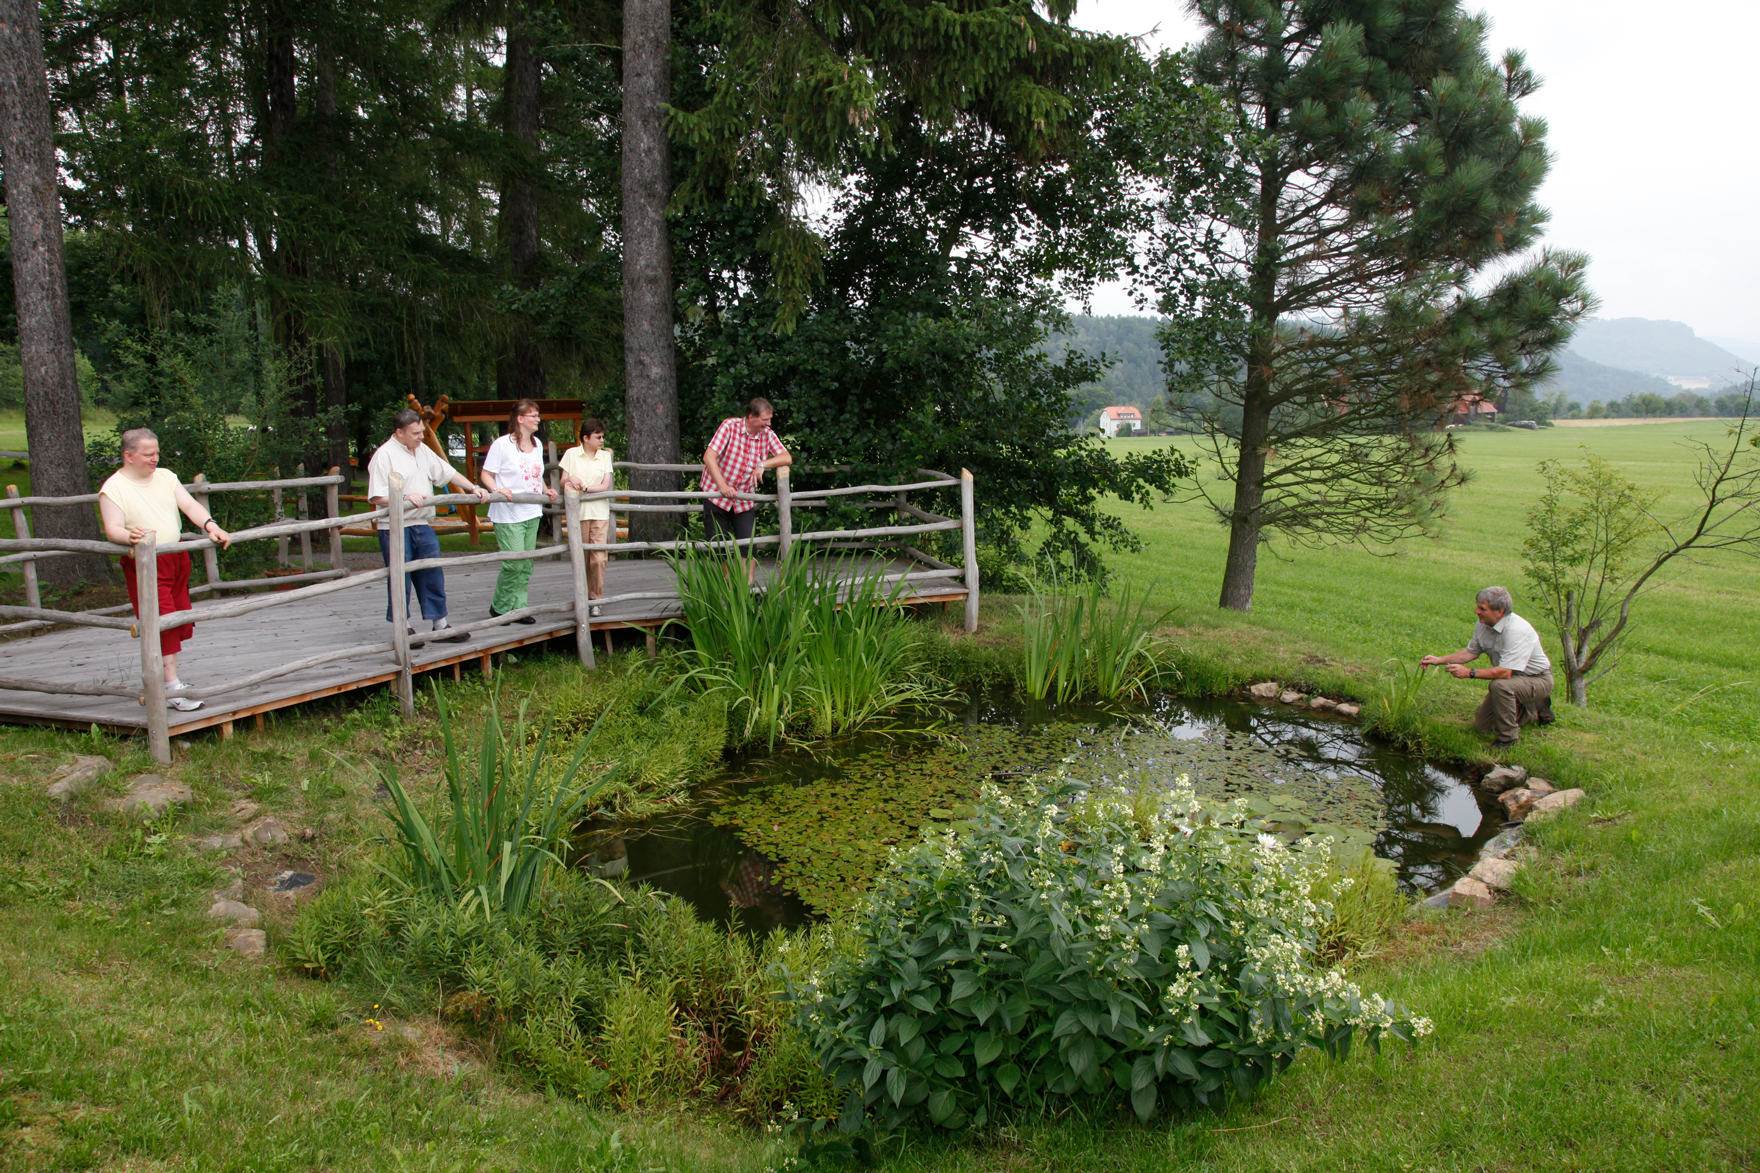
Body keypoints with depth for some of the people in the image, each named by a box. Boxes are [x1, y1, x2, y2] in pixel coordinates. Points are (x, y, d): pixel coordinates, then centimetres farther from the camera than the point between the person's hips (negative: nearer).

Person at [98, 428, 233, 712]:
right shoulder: (113, 489, -6)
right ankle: (171, 688, -9)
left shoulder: (165, 476, 11)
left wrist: (210, 526, -16)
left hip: (177, 558, 7)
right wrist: (130, 536, -39)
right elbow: (112, 529, -16)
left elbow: (190, 506, 3)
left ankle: (163, 675, 26)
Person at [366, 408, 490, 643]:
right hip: (395, 529, -7)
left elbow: (447, 473, 24)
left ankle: (440, 625, 17)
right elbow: (377, 497, -15)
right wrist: (406, 497, -25)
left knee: (433, 577, 9)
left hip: (423, 526, 7)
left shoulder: (423, 450, 13)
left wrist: (473, 488, 20)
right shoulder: (385, 455, -10)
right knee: (400, 580, 0)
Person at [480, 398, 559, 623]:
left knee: (526, 565, 6)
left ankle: (518, 608, 12)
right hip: (508, 514, -7)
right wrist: (497, 489, -24)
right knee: (514, 563, -11)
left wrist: (546, 489, 8)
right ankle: (499, 606, 7)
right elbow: (486, 474, -7)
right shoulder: (502, 444, -9)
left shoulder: (537, 444, 13)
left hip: (532, 513, 7)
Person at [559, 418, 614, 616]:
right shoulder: (571, 454, 5)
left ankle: (596, 599, 0)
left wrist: (584, 487, -13)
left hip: (599, 512, 0)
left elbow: (605, 486, 0)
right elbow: (563, 482, 6)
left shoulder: (605, 456, 8)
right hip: (578, 512, 0)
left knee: (599, 557, -8)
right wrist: (570, 480, -17)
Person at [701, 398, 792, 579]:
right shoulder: (730, 426, -13)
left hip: (745, 500, 3)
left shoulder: (767, 435, -2)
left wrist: (763, 464, -27)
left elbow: (786, 458, -11)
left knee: (748, 544, -8)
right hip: (718, 496, -2)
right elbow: (709, 457, -19)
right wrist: (723, 486, -27)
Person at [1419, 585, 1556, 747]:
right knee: (1482, 726, 8)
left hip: (1537, 680, -8)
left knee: (1500, 685, -39)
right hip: (1512, 679, 8)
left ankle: (1508, 738, -18)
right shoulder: (1483, 625, -7)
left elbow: (1505, 672, -38)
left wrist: (1469, 673, -35)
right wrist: (1439, 660, -1)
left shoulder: (1517, 631, -33)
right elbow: (1471, 652, 9)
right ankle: (1536, 710, 27)